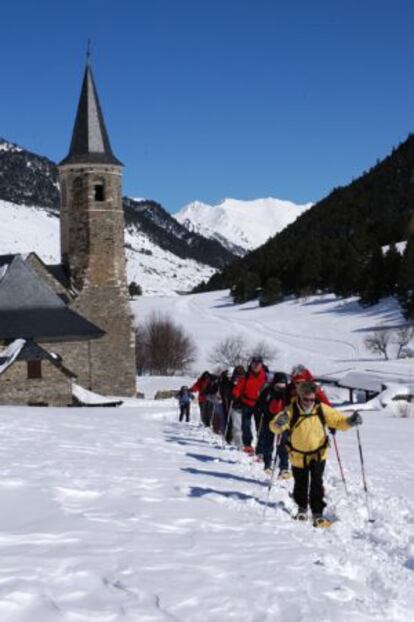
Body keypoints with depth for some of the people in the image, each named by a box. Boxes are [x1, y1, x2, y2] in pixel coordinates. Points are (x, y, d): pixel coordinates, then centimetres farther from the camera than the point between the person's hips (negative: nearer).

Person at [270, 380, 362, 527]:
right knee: (300, 484, 15)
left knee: (317, 484, -9)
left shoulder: (322, 409, -14)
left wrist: (350, 421, -29)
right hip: (298, 456, 0)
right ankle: (302, 508, 39)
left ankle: (318, 513, -2)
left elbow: (338, 420, -8)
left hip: (318, 454, 0)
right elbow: (274, 426, -24)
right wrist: (279, 423, -48)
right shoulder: (292, 411, -20)